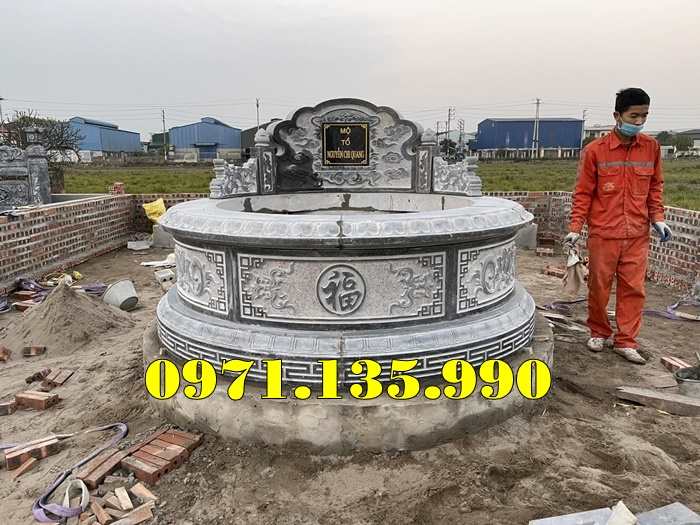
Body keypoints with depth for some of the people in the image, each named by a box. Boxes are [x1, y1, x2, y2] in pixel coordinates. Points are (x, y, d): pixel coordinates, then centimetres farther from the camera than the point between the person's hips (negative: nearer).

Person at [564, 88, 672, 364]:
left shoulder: (651, 147, 4)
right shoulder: (595, 150, -6)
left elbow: (655, 186, 14)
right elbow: (583, 193, -3)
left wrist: (658, 218, 5)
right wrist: (575, 228, -7)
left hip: (638, 234, 3)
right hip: (603, 233, -3)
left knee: (633, 288, 6)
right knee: (599, 286, 8)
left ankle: (625, 341, 19)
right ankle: (599, 333, 28)